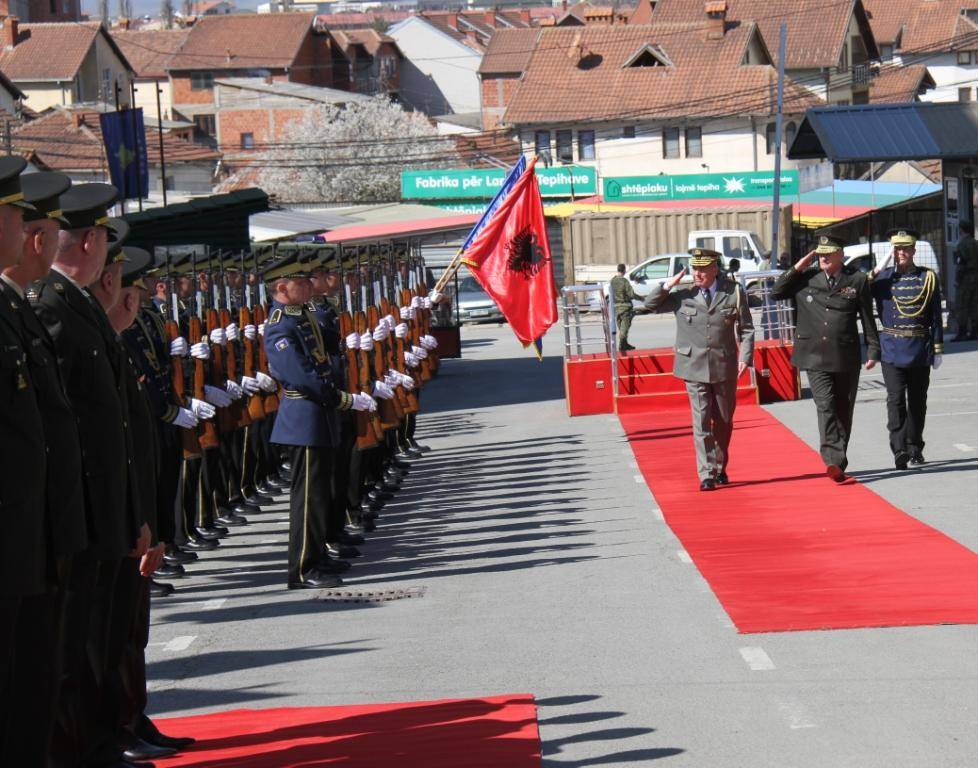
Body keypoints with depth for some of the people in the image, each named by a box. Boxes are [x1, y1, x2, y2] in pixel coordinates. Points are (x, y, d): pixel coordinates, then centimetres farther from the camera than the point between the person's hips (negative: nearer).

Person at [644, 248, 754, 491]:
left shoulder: (734, 292, 0)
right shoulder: (683, 295, 1)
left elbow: (746, 328, 4)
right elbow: (650, 304, 6)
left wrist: (745, 356, -7)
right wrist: (668, 285, -7)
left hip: (725, 367, 1)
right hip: (695, 368, -1)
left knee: (724, 421, 12)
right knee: (701, 422, -7)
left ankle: (720, 468, 30)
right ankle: (707, 475, -7)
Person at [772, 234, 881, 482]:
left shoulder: (857, 280, 3)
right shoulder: (806, 279, 7)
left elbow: (867, 318, 5)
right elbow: (776, 293, 6)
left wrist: (873, 350, 2)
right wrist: (797, 269, -1)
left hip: (846, 357, 1)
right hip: (815, 357, -1)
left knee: (843, 410, 8)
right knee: (826, 406, -15)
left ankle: (837, 463, 19)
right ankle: (835, 461, -24)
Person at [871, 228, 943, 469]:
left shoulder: (928, 278, 5)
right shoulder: (882, 278, 4)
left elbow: (936, 316, 6)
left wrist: (938, 348, 3)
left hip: (920, 350, 1)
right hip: (892, 349, -1)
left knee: (917, 401, 9)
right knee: (896, 399, -11)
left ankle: (915, 449, 21)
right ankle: (899, 450, -17)